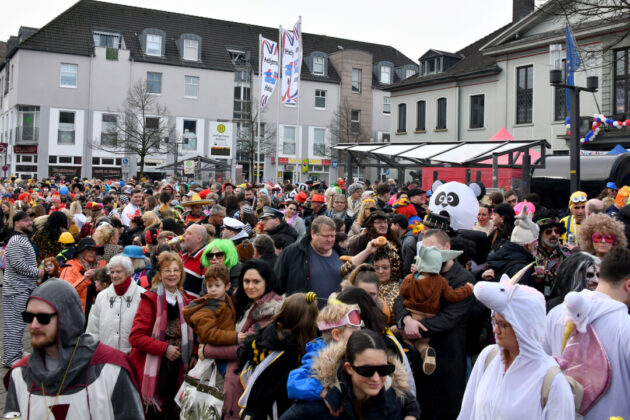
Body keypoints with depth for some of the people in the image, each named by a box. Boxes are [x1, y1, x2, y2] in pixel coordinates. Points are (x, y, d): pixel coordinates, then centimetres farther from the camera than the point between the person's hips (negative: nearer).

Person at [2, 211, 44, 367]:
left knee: (17, 324, 17)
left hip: (24, 289, 10)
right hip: (17, 290, -10)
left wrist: (37, 271, 11)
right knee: (15, 324, -6)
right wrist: (37, 272, -13)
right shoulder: (15, 242, -15)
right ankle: (10, 358, -1)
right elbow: (18, 264, -23)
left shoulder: (24, 240, 18)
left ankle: (16, 353, 26)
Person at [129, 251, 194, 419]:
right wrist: (165, 348, -19)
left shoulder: (184, 301, 10)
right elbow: (136, 337, -15)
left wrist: (190, 356, 7)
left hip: (176, 372, 6)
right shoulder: (150, 299, -9)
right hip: (151, 371, -6)